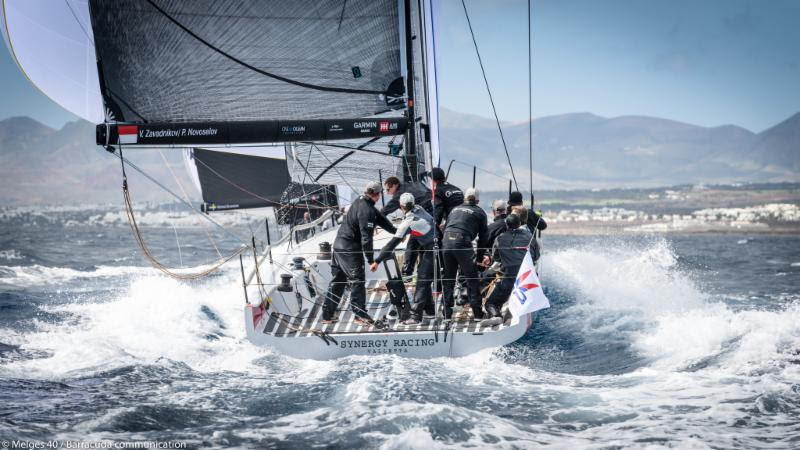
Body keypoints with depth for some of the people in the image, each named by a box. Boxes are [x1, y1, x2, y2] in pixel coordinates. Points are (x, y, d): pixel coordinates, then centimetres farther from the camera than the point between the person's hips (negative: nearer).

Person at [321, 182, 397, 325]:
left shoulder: (360, 202, 9)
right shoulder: (367, 211, -21)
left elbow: (380, 218, 18)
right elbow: (366, 238, -22)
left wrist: (395, 230, 22)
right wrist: (371, 260, -17)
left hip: (339, 245, 10)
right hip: (350, 250, -10)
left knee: (336, 282, 14)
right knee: (357, 281, -1)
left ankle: (327, 315, 18)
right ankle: (360, 315, 3)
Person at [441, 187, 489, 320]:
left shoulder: (455, 209, 26)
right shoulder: (480, 213, 14)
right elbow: (483, 236, 14)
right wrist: (480, 257, 21)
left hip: (446, 241, 4)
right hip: (463, 243, -4)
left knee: (448, 278, 13)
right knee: (471, 278, 3)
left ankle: (447, 312, 13)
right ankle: (477, 312, 0)